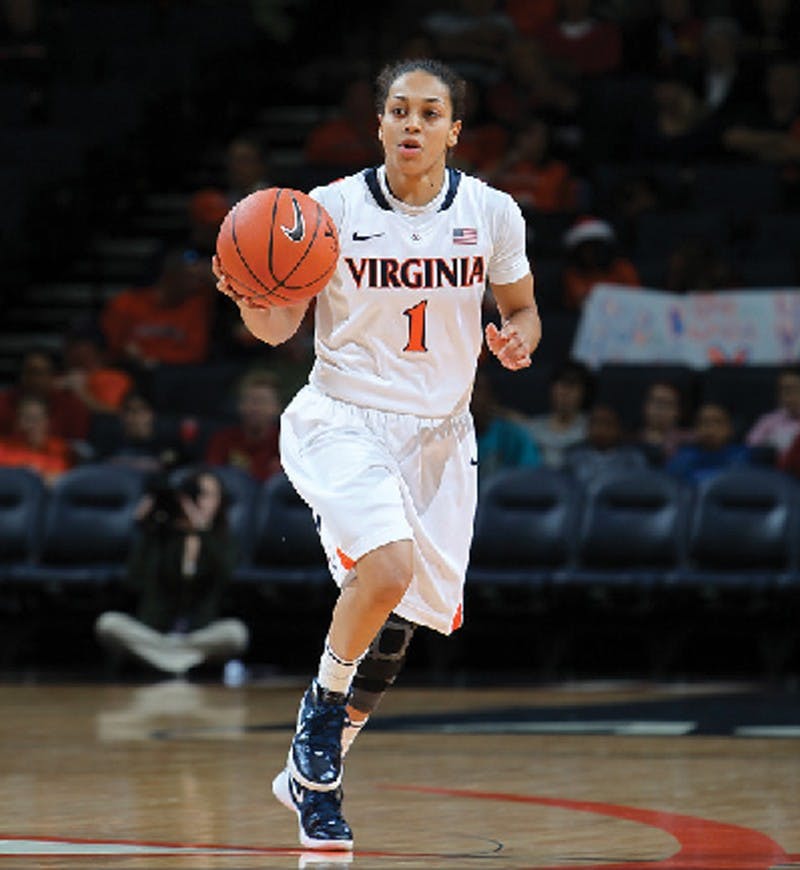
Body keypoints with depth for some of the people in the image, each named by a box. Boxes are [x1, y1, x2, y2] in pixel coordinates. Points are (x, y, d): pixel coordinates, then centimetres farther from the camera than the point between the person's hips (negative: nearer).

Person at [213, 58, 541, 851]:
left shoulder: (491, 213, -3)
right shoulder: (333, 207, -9)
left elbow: (521, 309, 11)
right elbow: (278, 327, -4)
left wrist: (517, 340, -12)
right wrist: (250, 296, -26)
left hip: (438, 431, 4)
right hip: (343, 421, -4)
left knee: (397, 622, 7)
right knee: (387, 567, -30)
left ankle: (311, 776, 28)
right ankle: (324, 699, -1)